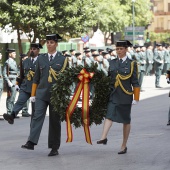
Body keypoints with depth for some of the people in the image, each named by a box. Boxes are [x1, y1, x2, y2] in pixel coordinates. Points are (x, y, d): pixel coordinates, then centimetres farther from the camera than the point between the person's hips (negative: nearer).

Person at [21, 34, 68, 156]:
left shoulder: (63, 59, 3)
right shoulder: (41, 58, 10)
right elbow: (36, 78, 12)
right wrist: (33, 94, 9)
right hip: (41, 93, 1)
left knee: (55, 121, 4)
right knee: (37, 116, -13)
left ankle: (55, 148, 9)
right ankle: (31, 142, -22)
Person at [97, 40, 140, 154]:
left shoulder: (131, 64, 0)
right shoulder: (112, 63, 9)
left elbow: (135, 83, -1)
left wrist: (136, 99, -4)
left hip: (125, 96, -2)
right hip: (113, 95, 2)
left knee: (126, 121, 6)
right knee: (109, 116, -17)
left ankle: (124, 145, 12)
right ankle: (104, 138, -32)